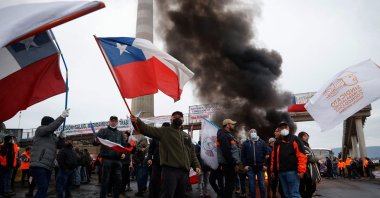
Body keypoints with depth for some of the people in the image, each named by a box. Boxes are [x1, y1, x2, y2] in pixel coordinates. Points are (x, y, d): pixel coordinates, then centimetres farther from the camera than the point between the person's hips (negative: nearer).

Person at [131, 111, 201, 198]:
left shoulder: (187, 136, 21)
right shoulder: (164, 131, 5)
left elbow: (192, 153, 22)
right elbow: (148, 130, -10)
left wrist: (196, 166, 9)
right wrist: (137, 121, -27)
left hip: (184, 171, 5)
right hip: (170, 170, -5)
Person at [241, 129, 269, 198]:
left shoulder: (262, 142, 7)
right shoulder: (245, 143, 6)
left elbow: (266, 153, 5)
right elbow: (243, 155, 4)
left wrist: (265, 164, -3)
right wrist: (245, 165, -5)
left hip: (260, 166, 0)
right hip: (250, 167, 0)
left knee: (262, 185, 5)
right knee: (252, 185, 5)